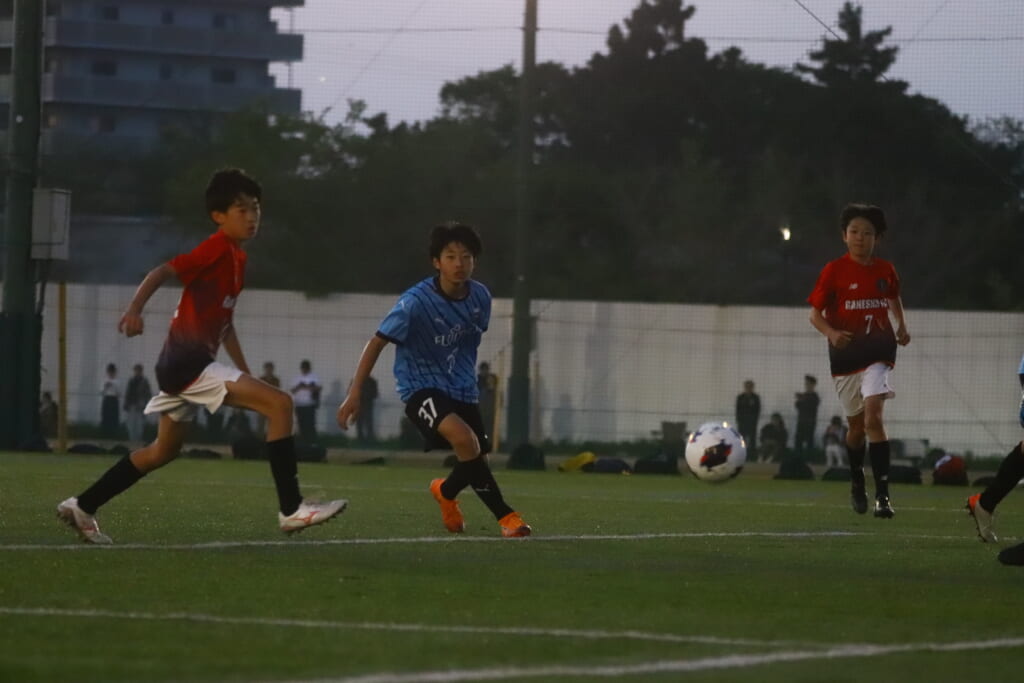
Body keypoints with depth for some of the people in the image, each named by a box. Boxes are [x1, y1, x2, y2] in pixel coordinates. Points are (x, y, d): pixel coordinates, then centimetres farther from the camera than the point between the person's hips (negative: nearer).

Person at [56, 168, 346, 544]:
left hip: (186, 364, 10)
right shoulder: (217, 248, -12)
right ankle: (292, 510, -18)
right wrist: (135, 309, -39)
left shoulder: (237, 258, 16)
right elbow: (162, 272, -23)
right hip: (188, 361, -10)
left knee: (164, 450, 24)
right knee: (279, 403, -17)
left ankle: (82, 507, 32)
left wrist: (245, 373, 23)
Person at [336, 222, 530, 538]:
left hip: (462, 389, 6)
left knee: (476, 461, 5)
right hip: (421, 388, -6)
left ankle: (446, 492, 41)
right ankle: (504, 515, -18)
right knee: (466, 440, -30)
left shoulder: (480, 297, -4)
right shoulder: (416, 301, -21)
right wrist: (355, 393, -24)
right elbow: (377, 343, -18)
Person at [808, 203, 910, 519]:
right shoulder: (834, 270, -6)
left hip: (877, 352, 0)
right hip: (845, 354, 0)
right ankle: (857, 483, 37)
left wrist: (901, 325, 7)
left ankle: (882, 495, -20)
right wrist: (831, 333, -24)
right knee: (857, 425, 10)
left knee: (872, 416, -19)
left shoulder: (885, 270, 2)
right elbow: (815, 313, -5)